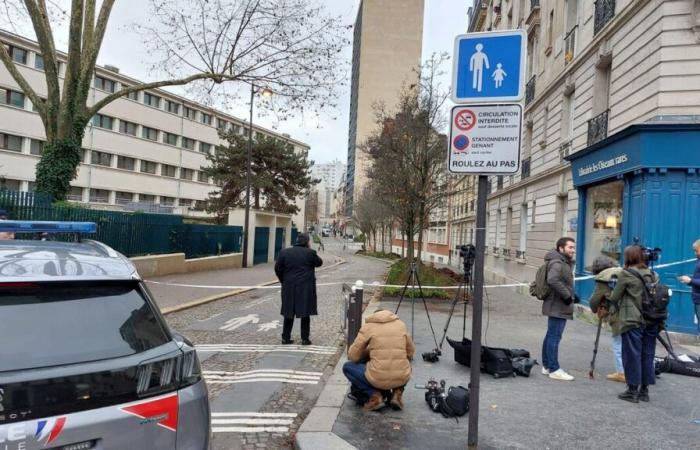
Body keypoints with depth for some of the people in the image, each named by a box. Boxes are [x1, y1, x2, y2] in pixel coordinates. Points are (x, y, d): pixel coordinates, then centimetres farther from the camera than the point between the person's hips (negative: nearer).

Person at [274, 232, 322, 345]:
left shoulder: (284, 252, 0)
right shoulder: (310, 253, -8)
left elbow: (278, 269, 1)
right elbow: (319, 263, 8)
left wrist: (284, 281, 12)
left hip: (289, 287, 3)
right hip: (306, 288, -3)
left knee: (289, 313, 12)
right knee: (305, 313, 6)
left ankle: (286, 337, 14)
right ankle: (305, 339, 8)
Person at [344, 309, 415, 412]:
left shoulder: (368, 326, 4)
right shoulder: (401, 324, 13)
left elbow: (353, 356, 4)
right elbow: (411, 353, 22)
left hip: (378, 378, -4)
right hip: (402, 378, 4)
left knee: (347, 367, 19)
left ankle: (375, 395, 5)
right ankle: (397, 392, 13)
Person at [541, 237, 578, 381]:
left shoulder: (565, 263, 19)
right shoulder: (557, 263, -17)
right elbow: (553, 280, -33)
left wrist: (572, 295, 13)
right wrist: (567, 295, -25)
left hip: (557, 307, 11)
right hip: (557, 307, -11)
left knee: (551, 336, 15)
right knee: (554, 337, -6)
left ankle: (547, 366, 24)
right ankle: (554, 369, -1)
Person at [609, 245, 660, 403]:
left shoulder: (625, 274, -9)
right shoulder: (651, 274, 7)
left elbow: (614, 297, -4)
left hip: (632, 321, -5)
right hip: (650, 321, 5)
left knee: (632, 355, 2)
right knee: (647, 355, 11)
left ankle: (633, 391, 6)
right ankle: (644, 390, 19)